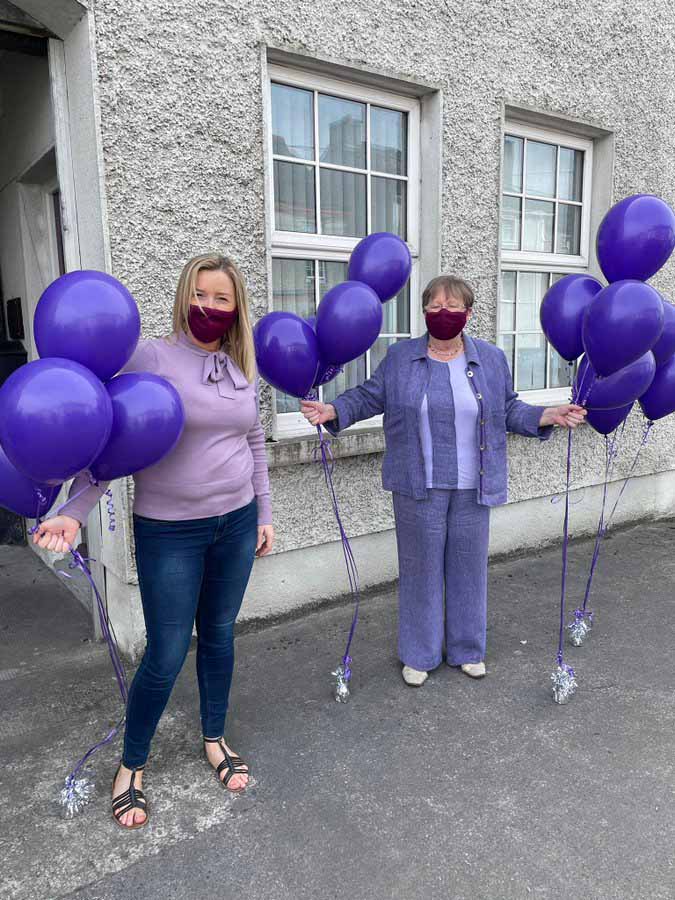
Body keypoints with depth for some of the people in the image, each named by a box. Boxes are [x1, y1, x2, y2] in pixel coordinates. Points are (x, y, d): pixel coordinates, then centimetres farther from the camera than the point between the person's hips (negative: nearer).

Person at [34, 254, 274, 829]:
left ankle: (214, 739, 40)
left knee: (219, 636, 17)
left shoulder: (244, 368, 5)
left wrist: (263, 514, 13)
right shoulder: (152, 358, -12)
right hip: (168, 531, -4)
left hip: (236, 523, 5)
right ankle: (132, 765, 29)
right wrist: (75, 514, -22)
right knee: (167, 655, 3)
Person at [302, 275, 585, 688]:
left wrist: (548, 416, -3)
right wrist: (333, 411, -9)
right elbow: (369, 397, 6)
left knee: (469, 566, 12)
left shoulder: (492, 359, 5)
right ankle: (420, 654, 25)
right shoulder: (399, 357, 1)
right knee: (421, 568, 8)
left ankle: (467, 649, 31)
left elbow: (509, 410, 11)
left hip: (472, 487, 2)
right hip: (419, 487, -1)